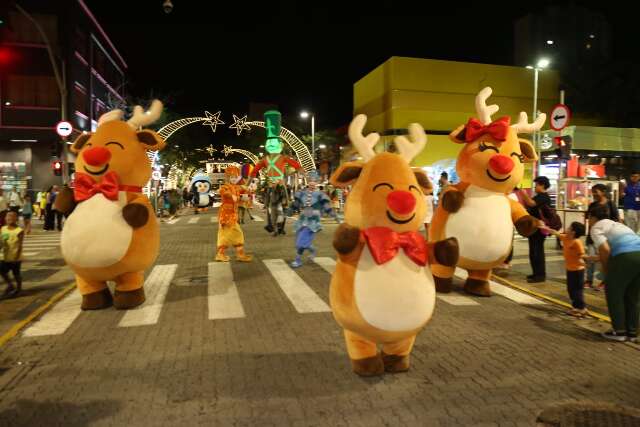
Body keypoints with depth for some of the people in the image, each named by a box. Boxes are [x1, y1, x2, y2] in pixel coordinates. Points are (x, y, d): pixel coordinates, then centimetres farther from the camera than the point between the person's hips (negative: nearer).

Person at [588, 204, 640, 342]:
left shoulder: (596, 228, 7)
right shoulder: (615, 224, 32)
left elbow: (605, 249, -8)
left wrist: (605, 269, 7)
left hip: (626, 255, -8)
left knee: (613, 294, 10)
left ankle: (619, 331, 14)